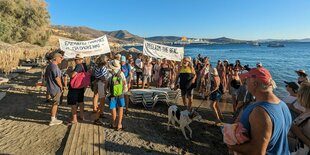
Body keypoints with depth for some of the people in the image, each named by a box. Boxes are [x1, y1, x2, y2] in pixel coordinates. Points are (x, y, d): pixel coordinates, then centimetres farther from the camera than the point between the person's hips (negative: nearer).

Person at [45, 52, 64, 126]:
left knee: (55, 103, 19)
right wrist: (61, 86, -11)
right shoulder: (54, 66, -20)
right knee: (55, 104, 1)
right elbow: (57, 78, -23)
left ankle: (54, 118, 30)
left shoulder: (49, 66, 12)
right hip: (56, 88, -10)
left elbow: (46, 76, 20)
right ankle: (52, 120, 12)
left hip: (50, 88, 10)